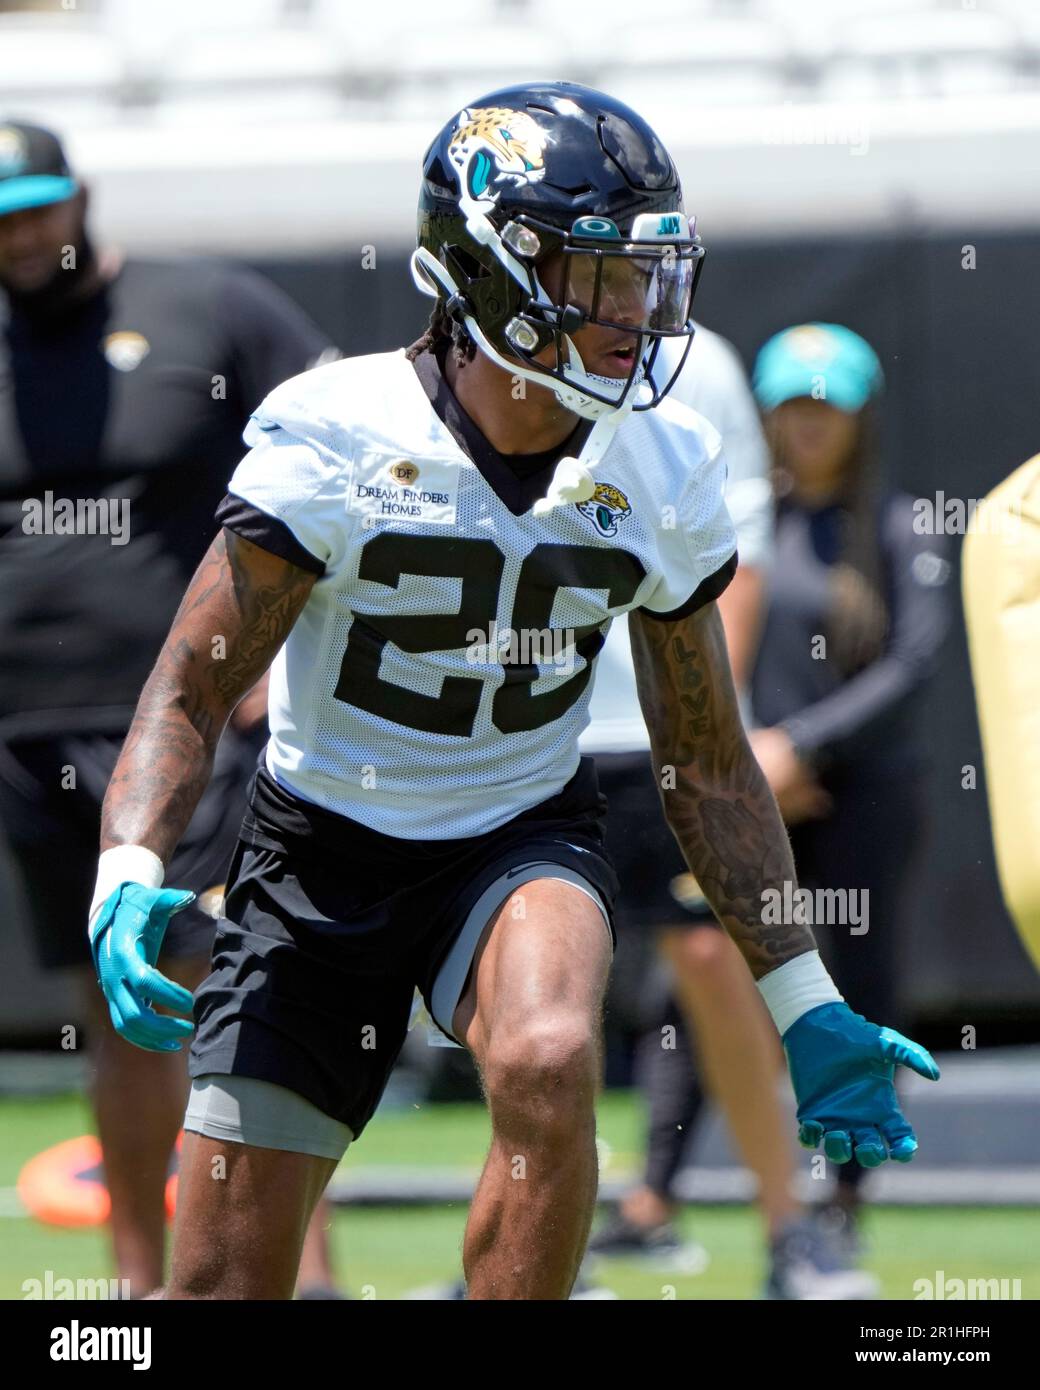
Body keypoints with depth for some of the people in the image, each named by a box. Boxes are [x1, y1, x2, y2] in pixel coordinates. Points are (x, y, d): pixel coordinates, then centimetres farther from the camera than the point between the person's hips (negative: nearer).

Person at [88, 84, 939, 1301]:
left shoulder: (662, 472, -6)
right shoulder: (335, 436, -17)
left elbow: (708, 762, 5)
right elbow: (191, 693, -14)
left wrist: (802, 1005, 4)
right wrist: (128, 876, -32)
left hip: (524, 838, 2)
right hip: (323, 845, -2)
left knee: (549, 1063, -34)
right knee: (223, 1280, -3)